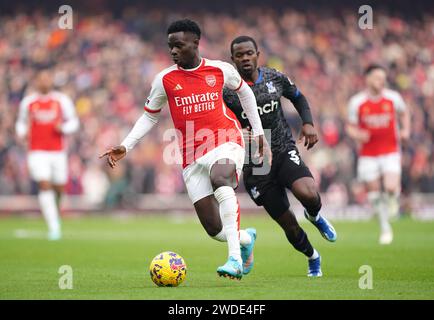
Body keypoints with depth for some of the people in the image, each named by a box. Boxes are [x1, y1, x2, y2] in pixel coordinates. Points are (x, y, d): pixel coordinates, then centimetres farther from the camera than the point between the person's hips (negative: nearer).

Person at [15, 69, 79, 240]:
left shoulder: (62, 100, 2)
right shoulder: (28, 102, 4)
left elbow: (73, 122, 8)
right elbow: (21, 122, 18)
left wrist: (63, 128, -13)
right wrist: (21, 132, -3)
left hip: (58, 152, 1)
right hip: (37, 152, -1)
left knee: (59, 188, 7)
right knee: (45, 186, -16)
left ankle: (56, 212, 41)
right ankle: (54, 226, -17)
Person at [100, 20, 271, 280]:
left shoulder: (221, 70, 2)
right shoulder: (165, 80, 2)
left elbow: (245, 92, 21)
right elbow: (149, 117, 13)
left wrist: (259, 132, 20)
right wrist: (125, 147, 1)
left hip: (226, 142, -2)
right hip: (193, 156, 2)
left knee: (219, 178, -39)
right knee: (214, 229, -5)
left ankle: (235, 258, -40)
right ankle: (246, 238, 33)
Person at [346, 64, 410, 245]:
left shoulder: (393, 98, -2)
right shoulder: (357, 102, -4)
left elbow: (404, 113, 18)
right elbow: (350, 127, 4)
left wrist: (405, 130, 1)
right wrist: (357, 134, -18)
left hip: (390, 151, -1)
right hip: (368, 154, 1)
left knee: (391, 188, -19)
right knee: (374, 193, 3)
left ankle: (393, 199, 19)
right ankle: (385, 228, 20)